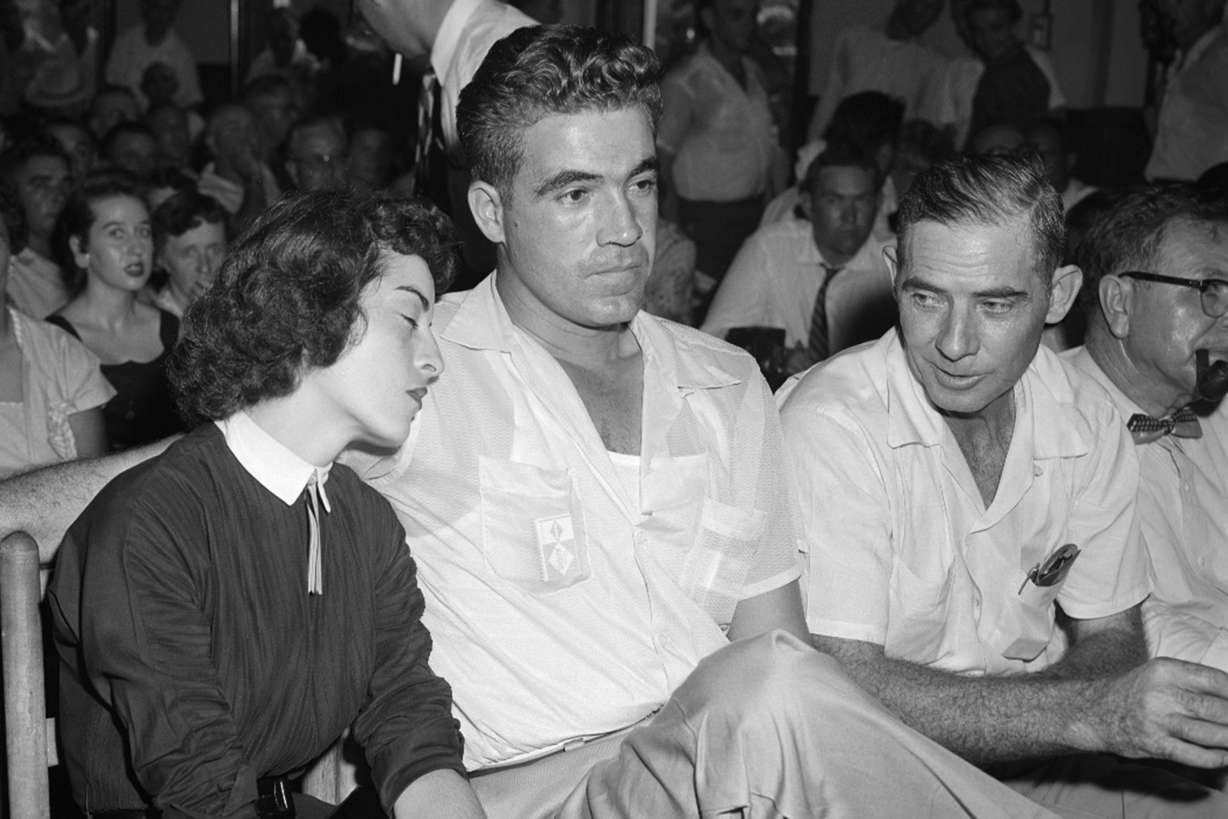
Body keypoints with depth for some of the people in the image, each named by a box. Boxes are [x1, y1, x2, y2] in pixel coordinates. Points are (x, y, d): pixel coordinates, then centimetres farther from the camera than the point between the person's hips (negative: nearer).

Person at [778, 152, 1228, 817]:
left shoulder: (1086, 420, 0)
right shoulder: (829, 426, -18)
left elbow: (1108, 638, 8)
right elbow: (842, 684, -24)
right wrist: (1092, 714, -32)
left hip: (1033, 761, 6)